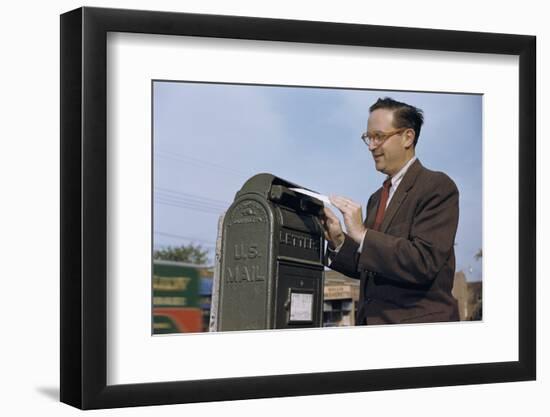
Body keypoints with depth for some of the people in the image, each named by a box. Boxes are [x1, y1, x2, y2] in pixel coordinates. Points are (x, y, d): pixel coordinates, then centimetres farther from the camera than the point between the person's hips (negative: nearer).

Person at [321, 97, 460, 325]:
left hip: (417, 322, -6)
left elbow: (424, 263, -18)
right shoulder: (377, 199, 16)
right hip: (371, 321, 7)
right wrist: (339, 240, -2)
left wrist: (362, 234, -19)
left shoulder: (438, 187, -7)